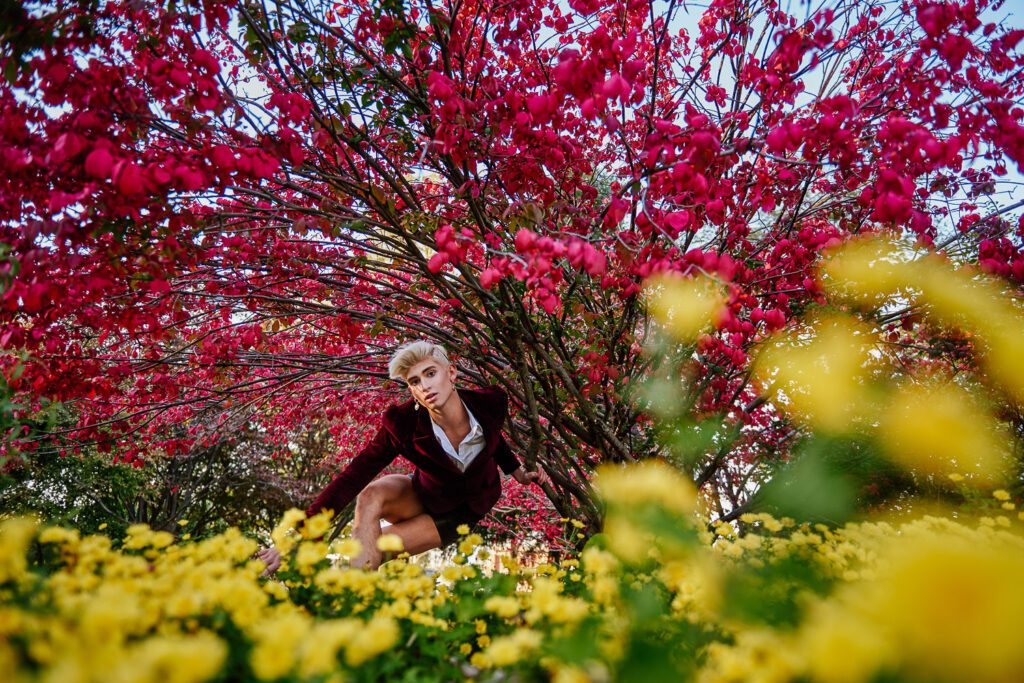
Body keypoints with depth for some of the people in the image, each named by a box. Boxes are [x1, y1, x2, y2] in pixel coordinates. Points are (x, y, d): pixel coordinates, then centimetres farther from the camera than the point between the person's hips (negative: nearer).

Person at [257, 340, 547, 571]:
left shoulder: (490, 403, -28)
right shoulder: (402, 424, -30)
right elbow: (352, 478, -33)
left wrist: (518, 473, 10)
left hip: (467, 508, -1)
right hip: (425, 494, 1)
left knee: (375, 548, -25)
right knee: (371, 495, -33)